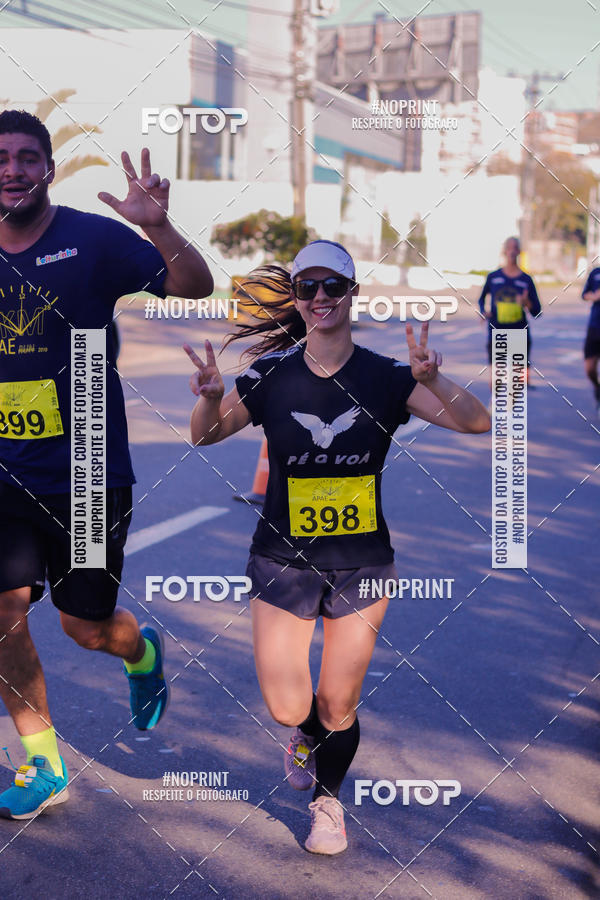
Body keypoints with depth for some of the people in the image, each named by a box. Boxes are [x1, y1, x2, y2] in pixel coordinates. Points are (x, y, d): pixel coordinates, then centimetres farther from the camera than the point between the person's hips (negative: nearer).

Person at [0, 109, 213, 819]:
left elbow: (196, 286, -13)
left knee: (87, 627, 7)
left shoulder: (94, 238, -7)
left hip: (89, 474, -3)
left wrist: (157, 225, -31)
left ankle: (141, 653, 46)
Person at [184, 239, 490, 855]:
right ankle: (306, 734, 36)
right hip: (283, 557, 0)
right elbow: (204, 436, 7)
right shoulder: (270, 374, -5)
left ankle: (327, 799, 36)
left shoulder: (385, 377, -7)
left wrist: (432, 380, -30)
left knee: (338, 706, 6)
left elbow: (477, 423, -12)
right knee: (286, 708, -3)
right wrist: (210, 397, -16)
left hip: (362, 562, 0)